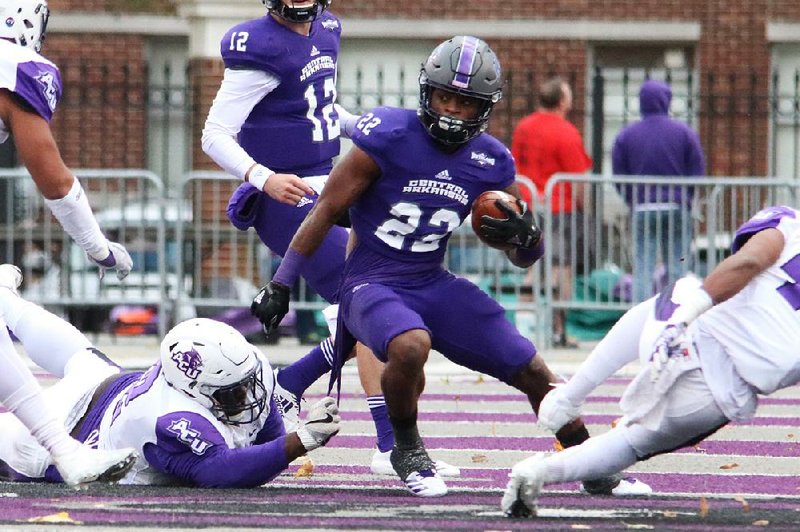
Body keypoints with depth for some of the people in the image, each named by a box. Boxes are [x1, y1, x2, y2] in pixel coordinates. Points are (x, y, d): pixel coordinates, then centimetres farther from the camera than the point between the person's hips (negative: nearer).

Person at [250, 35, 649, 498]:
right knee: (411, 346, -38)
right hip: (372, 285, -5)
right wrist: (280, 286, -6)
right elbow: (327, 211, -6)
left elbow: (526, 259, 9)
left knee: (534, 372, 0)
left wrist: (525, 235, -17)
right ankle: (407, 451, -10)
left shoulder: (491, 162, 1)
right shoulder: (390, 137, -13)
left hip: (435, 286, 5)